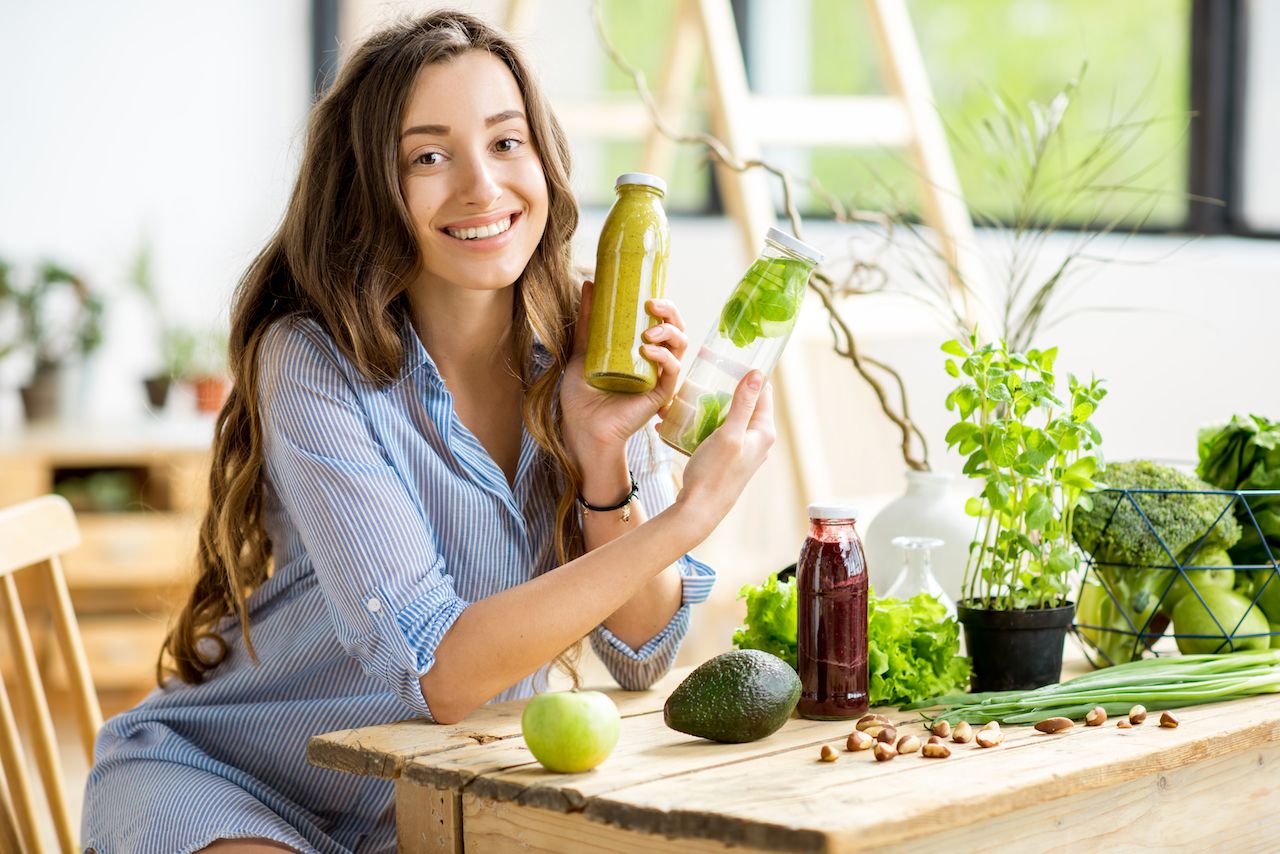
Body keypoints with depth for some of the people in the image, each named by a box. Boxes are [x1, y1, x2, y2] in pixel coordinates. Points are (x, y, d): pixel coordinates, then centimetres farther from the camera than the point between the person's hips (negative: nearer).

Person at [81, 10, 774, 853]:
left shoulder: (587, 349, -5)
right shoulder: (314, 366, -20)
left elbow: (640, 657, -5)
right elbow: (440, 673, -27)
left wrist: (604, 453, -20)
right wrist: (686, 516, -29)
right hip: (220, 785, -4)